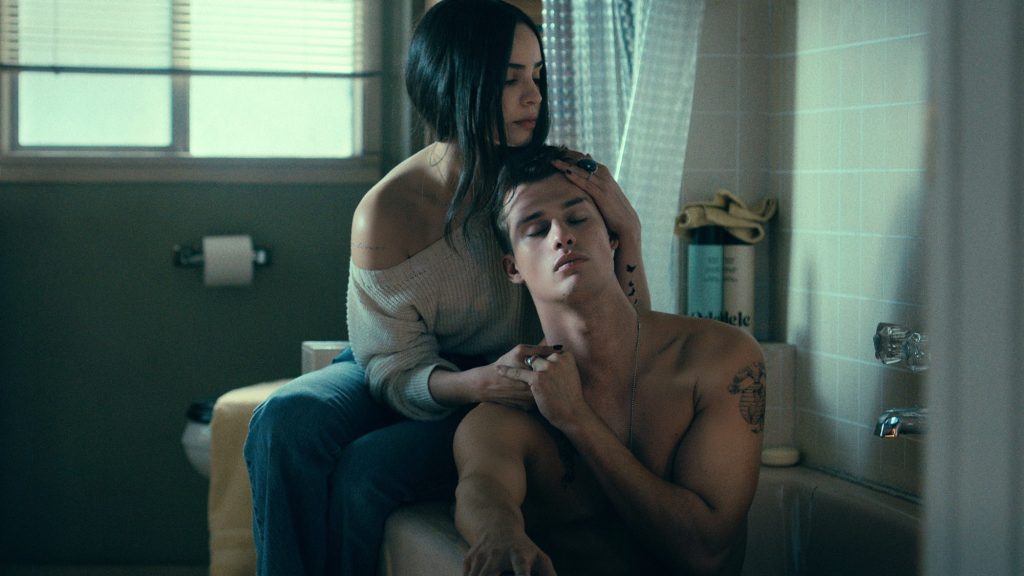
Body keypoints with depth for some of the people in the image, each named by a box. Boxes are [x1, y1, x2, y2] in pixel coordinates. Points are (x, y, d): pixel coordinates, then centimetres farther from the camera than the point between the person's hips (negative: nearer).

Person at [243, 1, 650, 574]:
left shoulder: (558, 182, -13)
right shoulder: (387, 211, -17)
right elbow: (395, 370, -14)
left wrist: (628, 233, -28)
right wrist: (478, 383, -35)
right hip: (408, 383, 1)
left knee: (368, 465, -29)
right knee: (284, 421, -28)